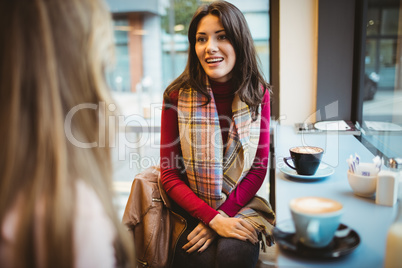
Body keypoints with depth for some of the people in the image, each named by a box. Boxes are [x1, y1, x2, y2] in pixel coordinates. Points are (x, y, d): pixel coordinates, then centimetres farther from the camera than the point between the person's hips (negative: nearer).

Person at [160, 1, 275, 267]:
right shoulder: (177, 96, -8)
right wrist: (213, 218, -17)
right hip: (190, 210, -1)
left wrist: (224, 214, -13)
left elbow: (259, 168, 0)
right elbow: (169, 174, -6)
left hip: (240, 204, 1)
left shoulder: (257, 93, -3)